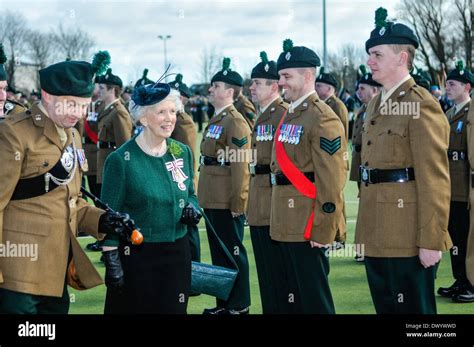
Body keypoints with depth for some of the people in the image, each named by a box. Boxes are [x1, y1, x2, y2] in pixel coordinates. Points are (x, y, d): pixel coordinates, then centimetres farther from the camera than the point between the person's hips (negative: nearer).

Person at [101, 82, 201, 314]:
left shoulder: (183, 153, 5)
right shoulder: (121, 160, -11)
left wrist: (193, 209, -3)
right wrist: (111, 261, -12)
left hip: (177, 253, 5)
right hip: (136, 257, -5)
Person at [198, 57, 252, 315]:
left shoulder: (235, 122, -14)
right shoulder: (215, 120, 15)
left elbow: (240, 166, -19)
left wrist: (237, 201, -20)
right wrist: (204, 195, 18)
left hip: (227, 201, -9)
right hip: (212, 199, 9)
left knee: (233, 252, -1)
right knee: (218, 251, 14)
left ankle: (239, 306, 8)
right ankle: (223, 303, 23)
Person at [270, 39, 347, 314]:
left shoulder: (323, 118, -15)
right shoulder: (289, 116, 15)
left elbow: (331, 183, -19)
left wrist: (323, 232, -20)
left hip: (307, 228, -9)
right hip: (286, 226, 9)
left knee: (314, 300, -2)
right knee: (291, 296, 15)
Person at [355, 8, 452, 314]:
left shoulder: (422, 107, -12)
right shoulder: (377, 105, 15)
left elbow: (435, 181, -17)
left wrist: (431, 241, -20)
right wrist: (366, 230, 18)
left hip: (407, 239, -9)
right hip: (376, 236, 9)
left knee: (413, 309, 0)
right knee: (386, 307, 15)